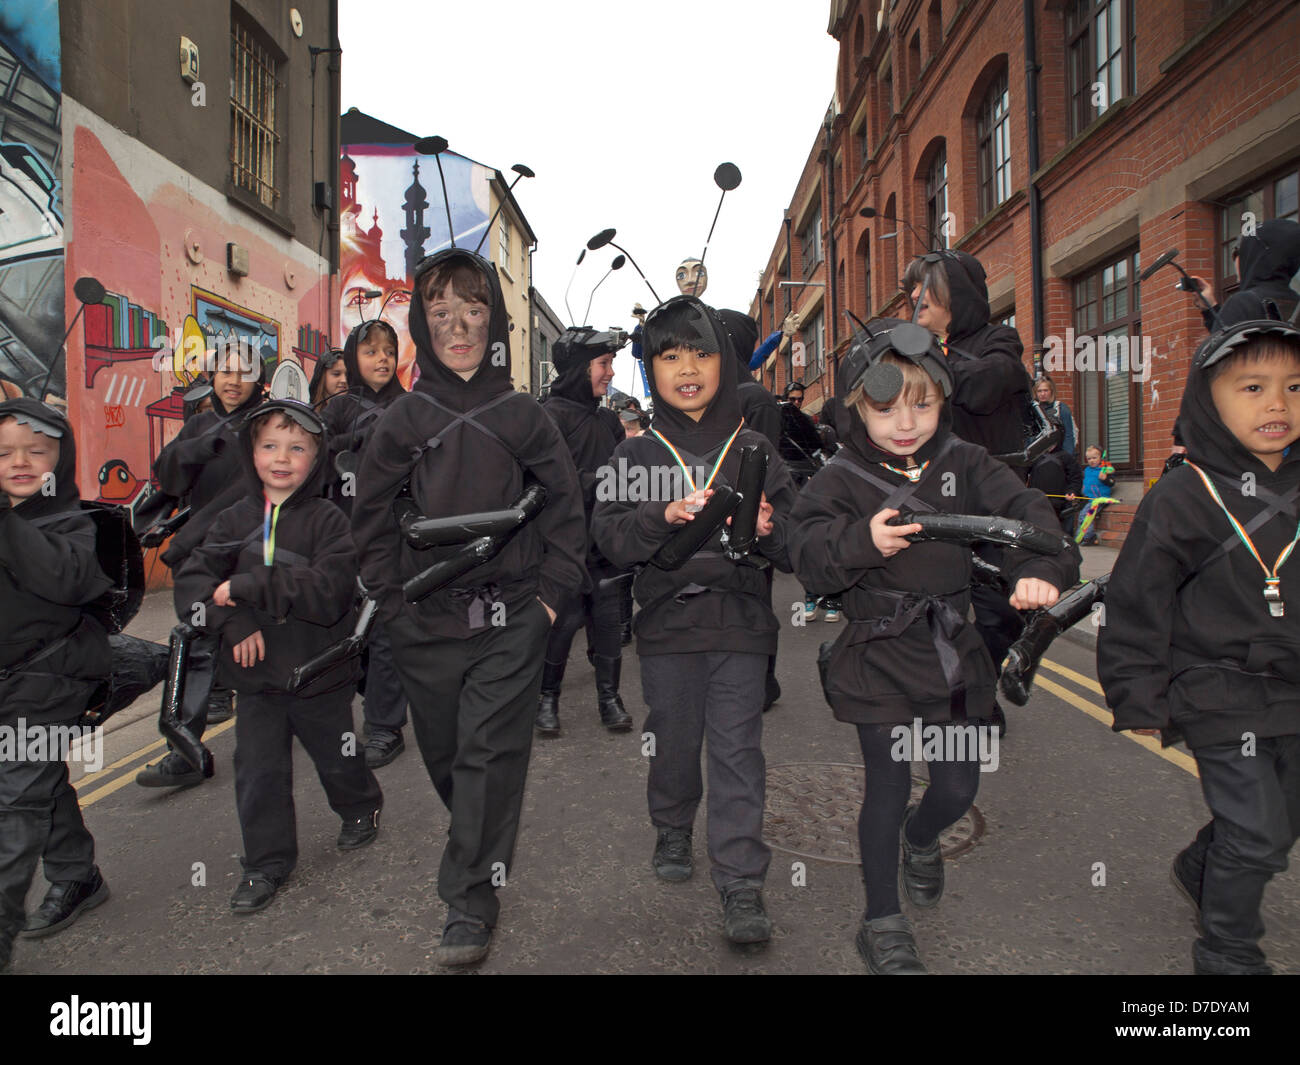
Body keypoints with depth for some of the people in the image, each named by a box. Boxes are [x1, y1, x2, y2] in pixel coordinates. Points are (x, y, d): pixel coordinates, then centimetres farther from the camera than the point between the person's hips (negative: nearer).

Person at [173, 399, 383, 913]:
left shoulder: (327, 519, -11)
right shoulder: (234, 520, 1)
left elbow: (328, 590, -24)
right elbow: (190, 582, -4)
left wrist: (246, 588, -26)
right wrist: (233, 621, -22)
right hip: (255, 673, 3)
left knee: (335, 755, 16)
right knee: (258, 768, 7)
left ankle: (362, 808, 46)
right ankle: (266, 862, 25)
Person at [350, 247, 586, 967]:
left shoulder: (523, 416, 1)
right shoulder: (403, 420, 2)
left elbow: (565, 505, 4)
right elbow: (371, 517, 6)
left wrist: (552, 591, -1)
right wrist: (391, 598, 1)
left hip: (510, 621, -2)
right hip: (425, 623, 2)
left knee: (491, 753, -3)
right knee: (444, 754, 15)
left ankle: (470, 903, 9)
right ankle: (482, 853, 42)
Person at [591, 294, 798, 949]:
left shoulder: (755, 451, 5)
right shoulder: (635, 455, 5)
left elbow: (795, 546, 3)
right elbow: (609, 537, -4)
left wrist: (767, 529, -19)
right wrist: (664, 516, -21)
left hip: (740, 624, -1)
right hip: (667, 624, 1)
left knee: (736, 748, -2)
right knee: (674, 740, 12)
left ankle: (741, 884, 6)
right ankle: (672, 833, 38)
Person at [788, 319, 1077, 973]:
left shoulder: (964, 465, 2)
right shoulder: (840, 480, -6)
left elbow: (1024, 511, -11)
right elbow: (808, 556, -16)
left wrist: (1040, 568, -30)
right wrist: (862, 541, -35)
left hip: (955, 655, 4)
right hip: (879, 658, -3)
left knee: (959, 787, 12)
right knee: (888, 787, 3)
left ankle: (920, 839, 49)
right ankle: (882, 920, 25)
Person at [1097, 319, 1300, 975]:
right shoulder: (1183, 498, -15)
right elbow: (1136, 600, -12)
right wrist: (1139, 697, -11)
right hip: (1221, 696, -6)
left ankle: (1199, 871, 47)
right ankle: (1227, 953, 20)